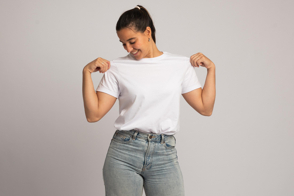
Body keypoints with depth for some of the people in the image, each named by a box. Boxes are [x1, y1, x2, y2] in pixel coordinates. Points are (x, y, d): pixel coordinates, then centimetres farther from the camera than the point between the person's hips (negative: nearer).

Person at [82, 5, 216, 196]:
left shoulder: (181, 64, 7)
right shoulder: (117, 68, 3)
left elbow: (205, 108, 7)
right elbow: (93, 114, -1)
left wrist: (211, 68, 2)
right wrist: (87, 72, -5)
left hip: (165, 154, 1)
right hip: (124, 152, 0)